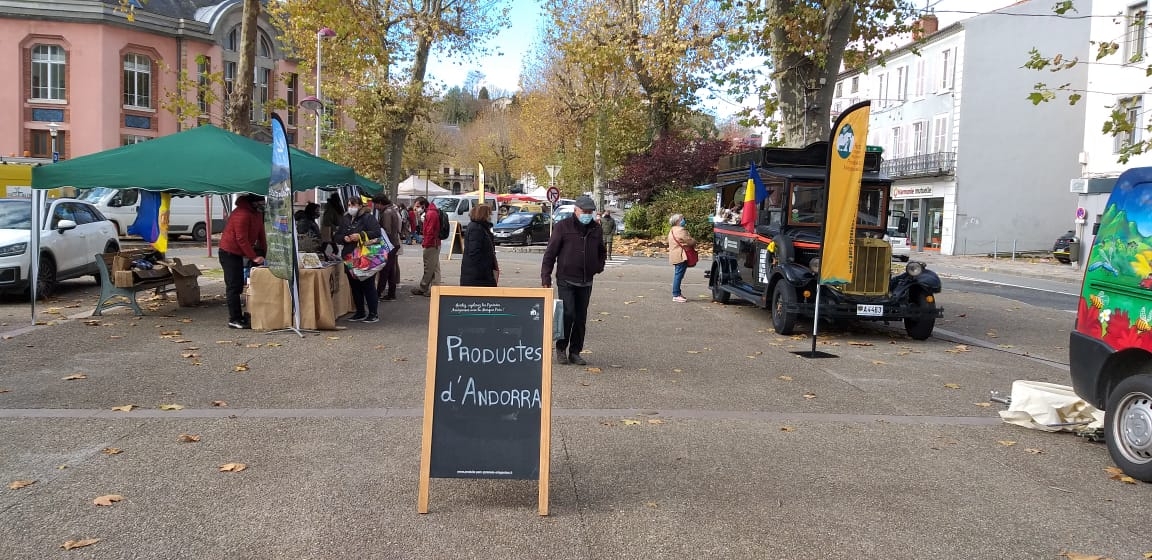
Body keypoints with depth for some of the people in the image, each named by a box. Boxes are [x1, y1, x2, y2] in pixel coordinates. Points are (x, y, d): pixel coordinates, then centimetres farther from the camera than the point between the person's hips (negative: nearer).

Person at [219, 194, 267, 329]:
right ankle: (234, 319, -7)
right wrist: (254, 257, -23)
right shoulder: (242, 214, -23)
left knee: (238, 285, 12)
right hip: (229, 252, -10)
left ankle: (237, 317, 19)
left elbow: (260, 234, 13)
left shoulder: (256, 213, 8)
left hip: (238, 253, 10)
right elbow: (241, 239, -25)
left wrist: (264, 252, 5)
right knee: (233, 287, -9)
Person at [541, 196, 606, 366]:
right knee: (568, 314, -12)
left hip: (586, 282, 5)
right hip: (566, 280, -5)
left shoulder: (596, 229, 10)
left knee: (581, 318, 6)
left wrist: (599, 266, 10)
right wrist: (546, 278, -8)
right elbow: (550, 253, -4)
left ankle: (575, 352, 16)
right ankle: (561, 348, 7)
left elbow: (602, 252, 28)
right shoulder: (563, 226, -4)